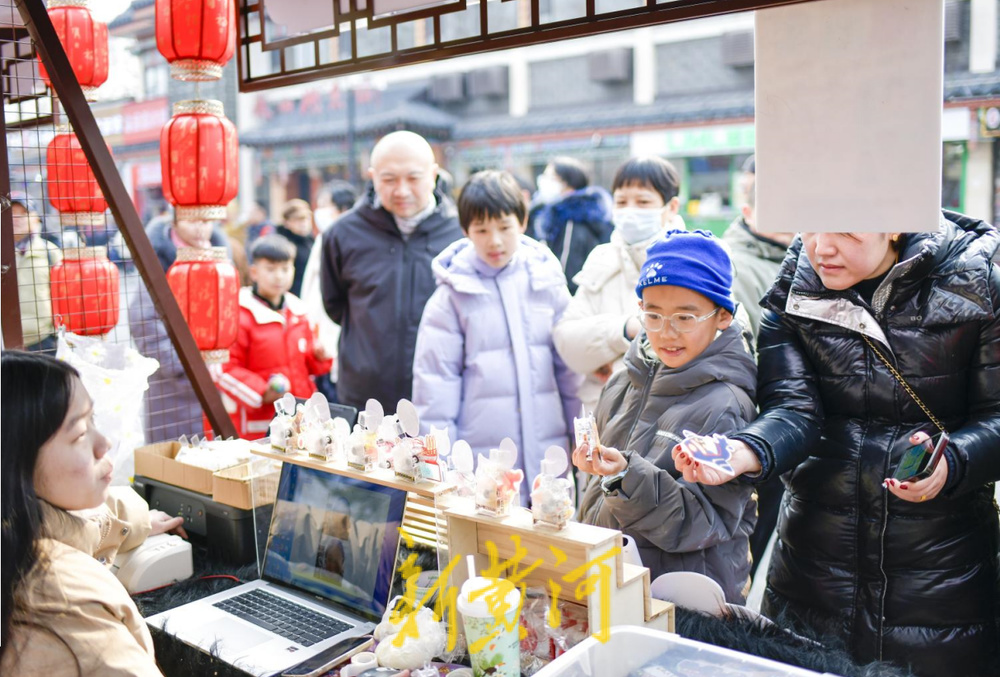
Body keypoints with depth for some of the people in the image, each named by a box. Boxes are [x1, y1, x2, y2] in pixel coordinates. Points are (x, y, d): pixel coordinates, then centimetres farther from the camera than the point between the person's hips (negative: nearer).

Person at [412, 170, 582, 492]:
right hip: (480, 462, -2)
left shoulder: (547, 282, 4)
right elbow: (435, 378, -1)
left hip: (547, 460, 3)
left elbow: (570, 366, 10)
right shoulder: (453, 294, -2)